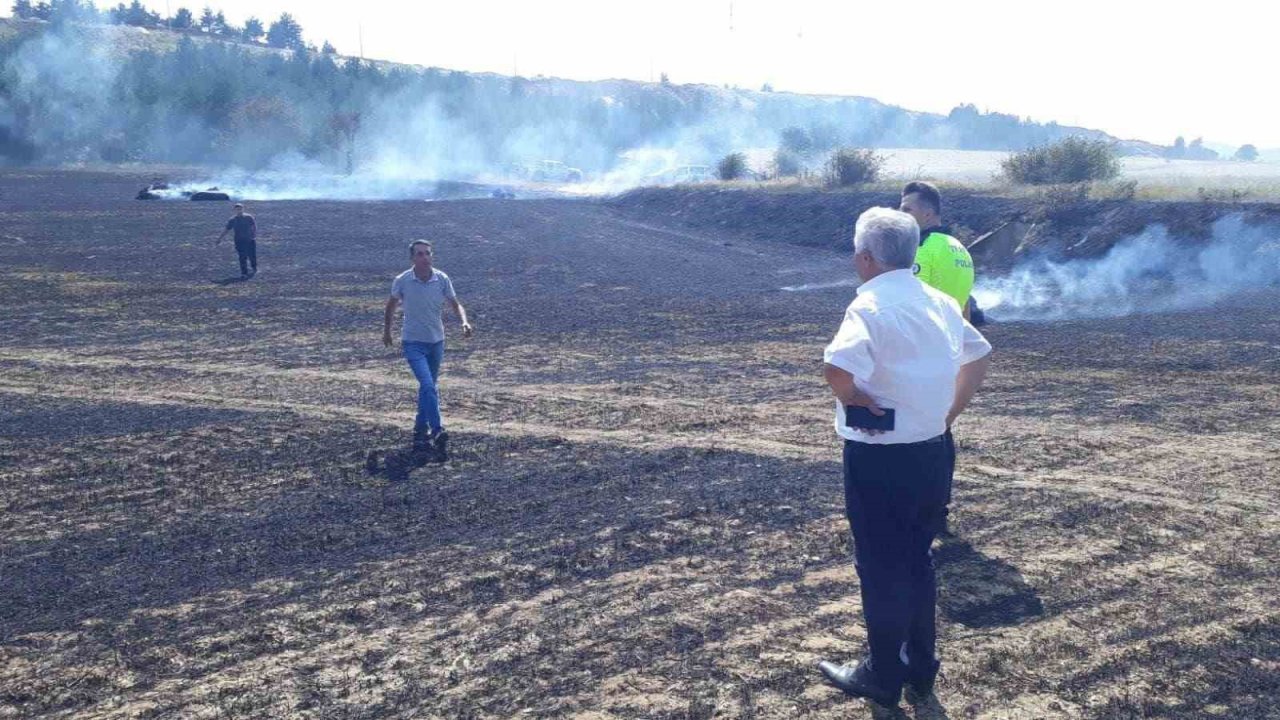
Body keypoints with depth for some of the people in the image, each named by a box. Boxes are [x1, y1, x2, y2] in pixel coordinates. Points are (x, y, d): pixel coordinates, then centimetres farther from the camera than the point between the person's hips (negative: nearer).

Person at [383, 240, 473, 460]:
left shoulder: (442, 279, -5)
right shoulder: (402, 281, -9)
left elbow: (455, 304, 1)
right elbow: (391, 306, 8)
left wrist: (464, 321, -19)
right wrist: (386, 331, 17)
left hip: (436, 342, 4)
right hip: (413, 342, -4)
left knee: (429, 388, 15)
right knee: (428, 386, -20)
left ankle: (421, 433, 29)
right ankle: (438, 433, -22)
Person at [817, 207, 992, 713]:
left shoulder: (871, 306, -20)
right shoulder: (939, 302, 5)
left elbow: (838, 369, -37)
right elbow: (978, 356, 20)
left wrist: (854, 402, -16)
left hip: (881, 460, -7)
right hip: (934, 452, 7)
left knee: (882, 570, 9)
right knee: (917, 563, 21)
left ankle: (883, 676, 24)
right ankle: (920, 669, 32)